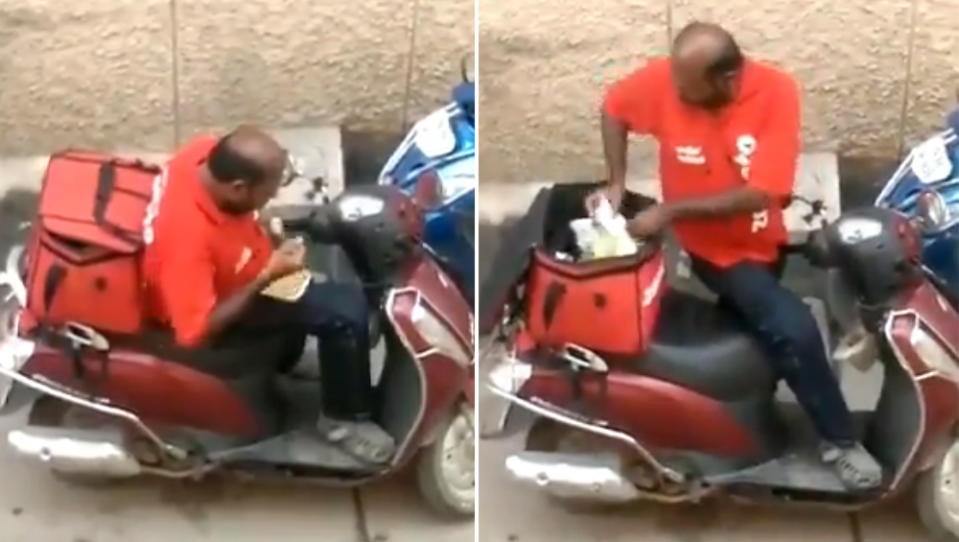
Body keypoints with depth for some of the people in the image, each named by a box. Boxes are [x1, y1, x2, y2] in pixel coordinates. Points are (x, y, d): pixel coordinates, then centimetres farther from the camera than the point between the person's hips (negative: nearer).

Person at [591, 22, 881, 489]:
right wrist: (617, 184, -6)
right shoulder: (666, 78, -19)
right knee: (793, 329, -19)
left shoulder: (777, 91, -23)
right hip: (715, 248, -2)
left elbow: (758, 194, -27)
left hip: (760, 238, 3)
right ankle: (839, 440, 2)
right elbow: (612, 108, 2)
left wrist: (669, 210, -26)